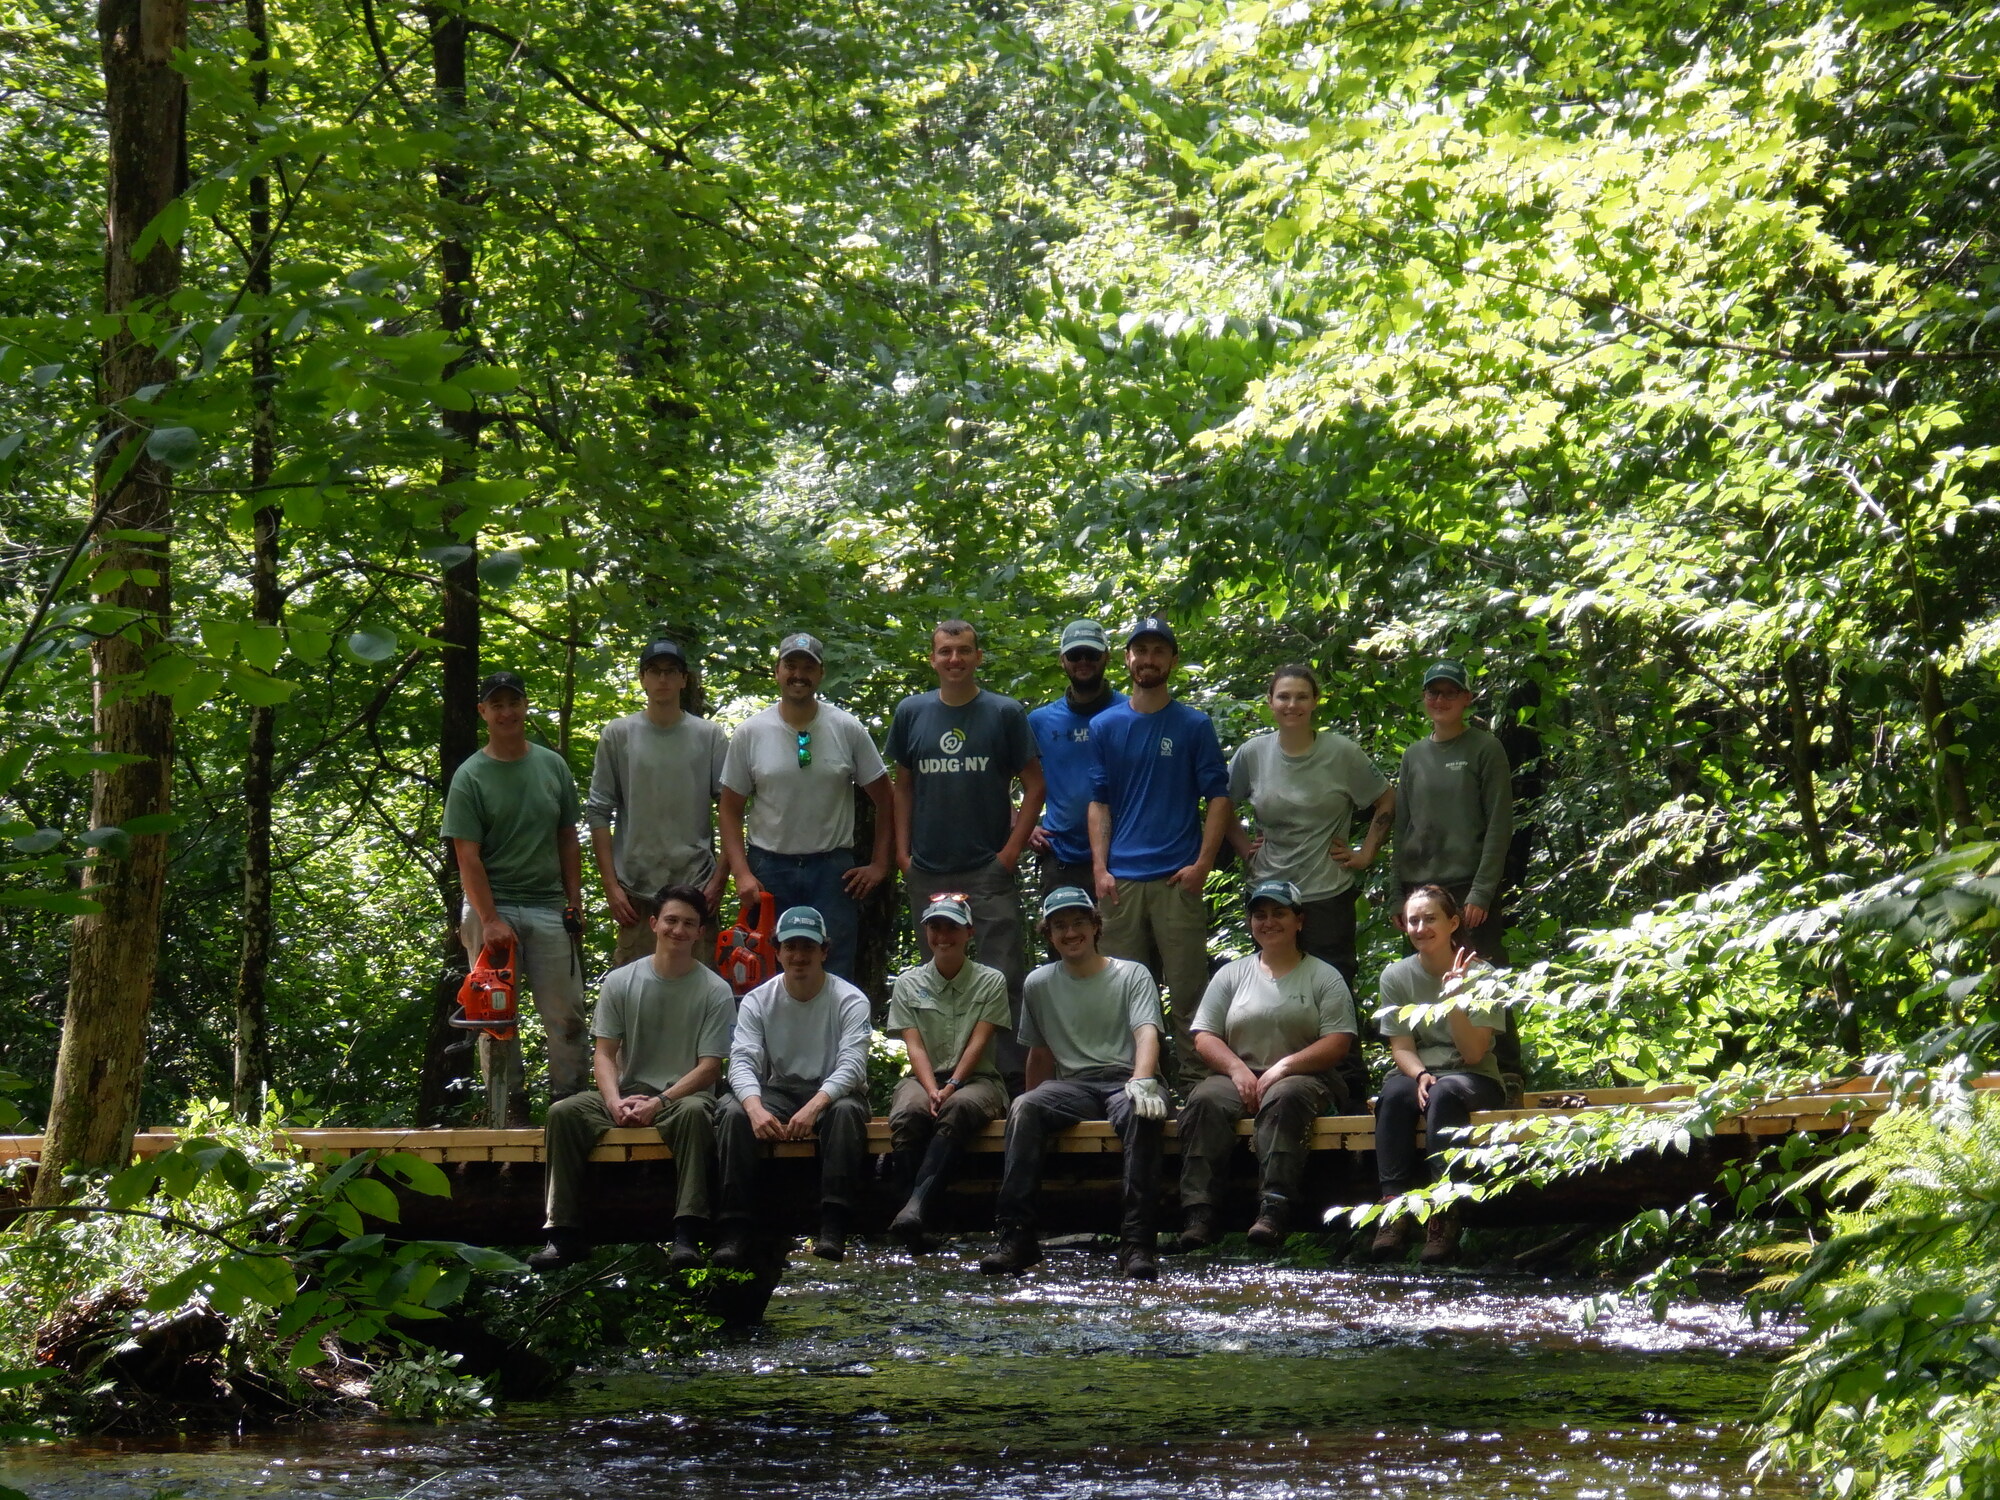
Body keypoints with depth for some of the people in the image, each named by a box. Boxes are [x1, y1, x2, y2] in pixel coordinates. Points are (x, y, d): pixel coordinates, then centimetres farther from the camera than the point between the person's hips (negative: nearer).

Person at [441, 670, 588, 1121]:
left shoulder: (553, 766, 10)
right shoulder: (470, 776, -3)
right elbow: (468, 857, -7)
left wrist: (575, 904, 6)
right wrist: (490, 920, -15)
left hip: (549, 907, 3)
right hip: (493, 907, -3)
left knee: (566, 1015, 1)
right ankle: (504, 1113, 4)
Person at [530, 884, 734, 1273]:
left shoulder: (715, 991, 0)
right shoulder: (620, 982, 6)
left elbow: (710, 1067, -5)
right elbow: (605, 1054, 3)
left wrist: (658, 1103, -18)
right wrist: (616, 1101, -17)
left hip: (685, 1095, -2)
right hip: (628, 1093, 3)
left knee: (694, 1112, -39)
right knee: (563, 1112, -24)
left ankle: (687, 1235, -42)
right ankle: (563, 1233, -25)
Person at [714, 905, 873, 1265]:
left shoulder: (849, 1001, -7)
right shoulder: (757, 1001, 1)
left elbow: (851, 1066, -18)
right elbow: (742, 1062, -11)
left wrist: (814, 1106, -36)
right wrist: (755, 1108, -33)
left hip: (833, 1093, -2)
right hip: (779, 1093, 2)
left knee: (846, 1111, -37)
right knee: (732, 1112, -28)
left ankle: (832, 1228, -42)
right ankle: (735, 1231, -32)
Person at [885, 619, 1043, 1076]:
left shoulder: (1005, 713, 0)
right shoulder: (911, 712, 8)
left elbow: (1034, 785, 2)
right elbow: (903, 785, 15)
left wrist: (1012, 849, -7)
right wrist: (902, 851, 6)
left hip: (990, 870, -3)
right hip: (928, 872, 3)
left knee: (1003, 975, -6)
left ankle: (1012, 1070, -4)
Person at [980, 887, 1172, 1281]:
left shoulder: (1132, 975, 6)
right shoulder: (1038, 984, 15)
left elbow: (1147, 1033, -11)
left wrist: (1143, 1080, -30)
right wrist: (1038, 1105, 15)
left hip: (1124, 1081, -2)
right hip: (1073, 1085, 2)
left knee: (1142, 1114, -38)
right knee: (1023, 1109, -30)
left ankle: (1136, 1243, -42)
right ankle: (1017, 1237, -35)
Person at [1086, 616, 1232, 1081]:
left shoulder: (1194, 725, 7)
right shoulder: (1106, 726, 12)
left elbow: (1218, 797, 4)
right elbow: (1099, 802, 10)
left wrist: (1202, 864, -7)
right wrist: (1100, 868, -1)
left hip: (1178, 879, -2)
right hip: (1121, 880, 2)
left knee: (1187, 990, -4)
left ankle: (1197, 1078, -2)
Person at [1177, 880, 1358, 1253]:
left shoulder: (1324, 977, 11)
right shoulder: (1231, 974, 19)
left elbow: (1338, 1043, -1)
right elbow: (1204, 1037, 10)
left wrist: (1283, 1067, -15)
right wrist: (1238, 1070, -10)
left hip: (1302, 1078, -3)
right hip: (1237, 1076, 3)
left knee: (1283, 1098, -38)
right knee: (1204, 1101, -30)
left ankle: (1273, 1210, -50)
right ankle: (1198, 1214, -40)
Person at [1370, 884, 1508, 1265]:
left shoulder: (1480, 976, -5)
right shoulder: (1396, 976, 3)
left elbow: (1474, 1053, -12)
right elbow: (1401, 1047, 1)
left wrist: (1454, 1001, -25)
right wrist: (1420, 1075, -21)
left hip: (1474, 1080, -2)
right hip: (1415, 1073, 2)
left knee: (1445, 1094, -37)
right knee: (1395, 1094, -34)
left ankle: (1444, 1215, -42)